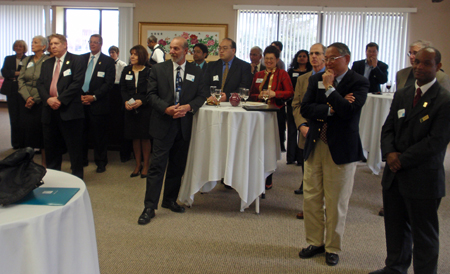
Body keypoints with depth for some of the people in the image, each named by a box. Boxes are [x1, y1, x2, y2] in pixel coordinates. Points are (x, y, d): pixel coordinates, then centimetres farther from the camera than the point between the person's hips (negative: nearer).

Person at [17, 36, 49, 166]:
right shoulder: (27, 60, 11)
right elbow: (21, 80, 6)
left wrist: (35, 99, -13)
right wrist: (27, 97, -8)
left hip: (41, 101, -5)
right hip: (26, 101, 5)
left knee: (41, 130, -1)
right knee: (26, 128, 4)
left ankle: (44, 163, 9)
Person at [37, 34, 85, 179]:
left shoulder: (76, 61, -1)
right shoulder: (47, 64, 19)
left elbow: (77, 83, -12)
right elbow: (40, 84, 11)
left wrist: (60, 99, -16)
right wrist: (48, 99, -9)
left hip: (69, 110, -6)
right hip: (50, 110, 6)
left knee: (74, 146, -1)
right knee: (51, 145, 13)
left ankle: (77, 177, 9)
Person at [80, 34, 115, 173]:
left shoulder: (108, 61, 1)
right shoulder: (81, 59, 13)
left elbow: (109, 83, -6)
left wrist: (94, 97, -12)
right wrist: (79, 95, -5)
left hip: (98, 103, -3)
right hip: (81, 100, 4)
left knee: (99, 134, 2)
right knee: (81, 132, 7)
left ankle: (101, 162, 13)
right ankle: (82, 160, 20)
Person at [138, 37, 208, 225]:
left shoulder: (196, 73, 7)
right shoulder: (158, 69, 3)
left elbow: (201, 96, 5)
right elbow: (152, 94, 0)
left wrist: (188, 107, -13)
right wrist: (166, 109, -16)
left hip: (184, 125, 3)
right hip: (163, 124, -2)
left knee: (178, 166, 12)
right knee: (157, 166, -5)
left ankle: (170, 200, 28)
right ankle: (150, 207, -1)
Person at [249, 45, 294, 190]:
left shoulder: (282, 74, 3)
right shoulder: (258, 75, 17)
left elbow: (290, 92, -4)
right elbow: (251, 94, 18)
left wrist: (275, 93, -19)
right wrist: (259, 96, -4)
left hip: (275, 113, -4)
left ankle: (268, 180, 7)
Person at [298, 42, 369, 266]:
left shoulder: (358, 83, -7)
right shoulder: (316, 79, 7)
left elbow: (349, 110, -23)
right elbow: (305, 109, -5)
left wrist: (329, 87, -16)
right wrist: (331, 109, -16)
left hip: (341, 149, -4)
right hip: (314, 146, 4)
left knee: (336, 203, 7)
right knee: (311, 198, 10)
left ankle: (333, 248, 24)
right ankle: (315, 242, 27)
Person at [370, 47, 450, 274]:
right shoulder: (401, 95, 10)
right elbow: (388, 129, 10)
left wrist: (402, 160, -15)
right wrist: (390, 153, -9)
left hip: (423, 179, -6)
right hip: (395, 175, 6)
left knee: (424, 234, 8)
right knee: (395, 227, 19)